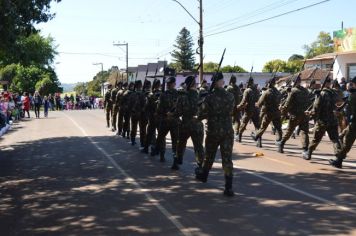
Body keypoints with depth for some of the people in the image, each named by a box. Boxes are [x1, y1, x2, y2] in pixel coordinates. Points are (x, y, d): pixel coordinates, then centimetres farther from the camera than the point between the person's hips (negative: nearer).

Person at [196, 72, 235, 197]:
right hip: (228, 131, 1)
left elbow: (201, 115, -10)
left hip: (213, 131, -1)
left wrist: (202, 106, 8)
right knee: (227, 158, -2)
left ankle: (203, 175, 42)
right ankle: (229, 187, -9)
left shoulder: (209, 97, -13)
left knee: (209, 156, 19)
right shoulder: (230, 96, -2)